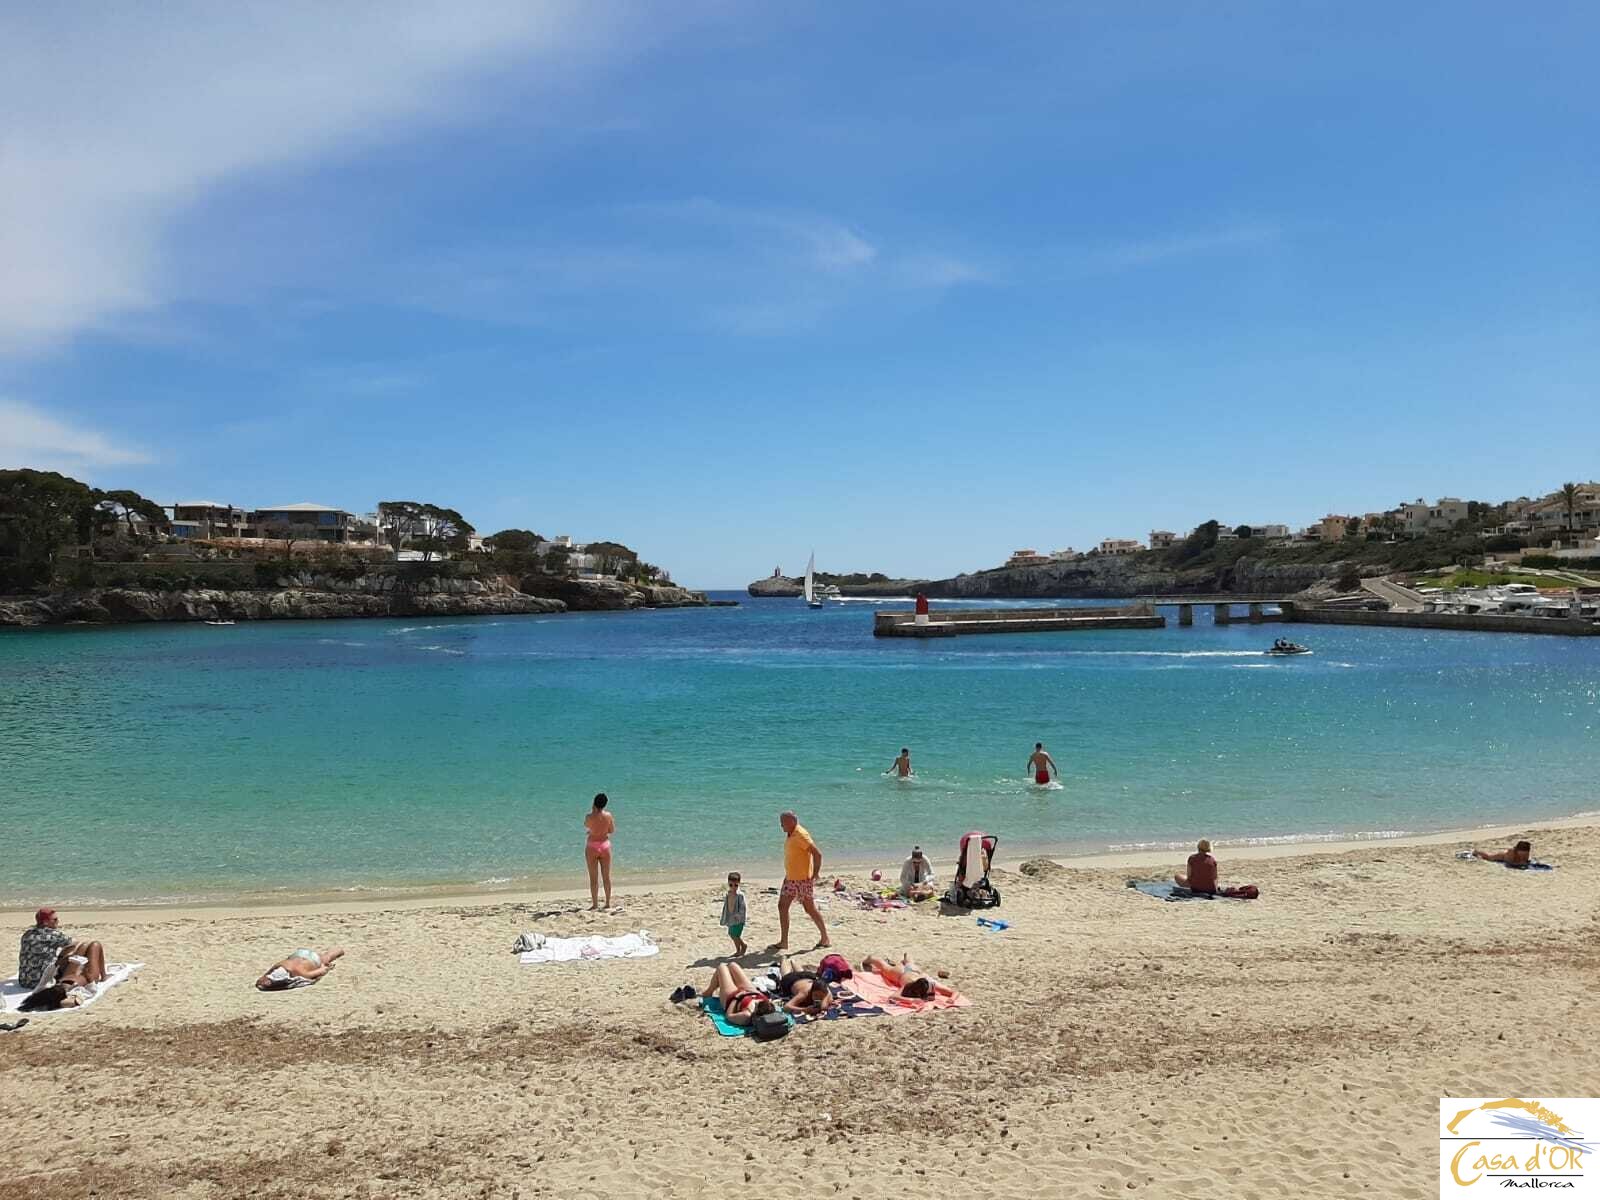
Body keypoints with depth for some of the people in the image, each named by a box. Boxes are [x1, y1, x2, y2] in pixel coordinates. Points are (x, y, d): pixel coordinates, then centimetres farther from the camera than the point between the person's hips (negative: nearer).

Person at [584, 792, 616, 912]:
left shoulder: (590, 816, -15)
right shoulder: (608, 816, -7)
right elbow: (612, 831, 5)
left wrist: (592, 811, 6)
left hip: (592, 846, -3)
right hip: (605, 845, 3)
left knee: (594, 878, 2)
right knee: (607, 877, 11)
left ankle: (595, 905, 2)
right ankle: (608, 903, 15)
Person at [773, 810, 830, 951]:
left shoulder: (800, 835, -18)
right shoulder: (790, 835, 10)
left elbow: (817, 854, -22)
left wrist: (815, 874, -20)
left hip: (803, 879, -9)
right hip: (790, 879, 9)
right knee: (782, 906, 9)